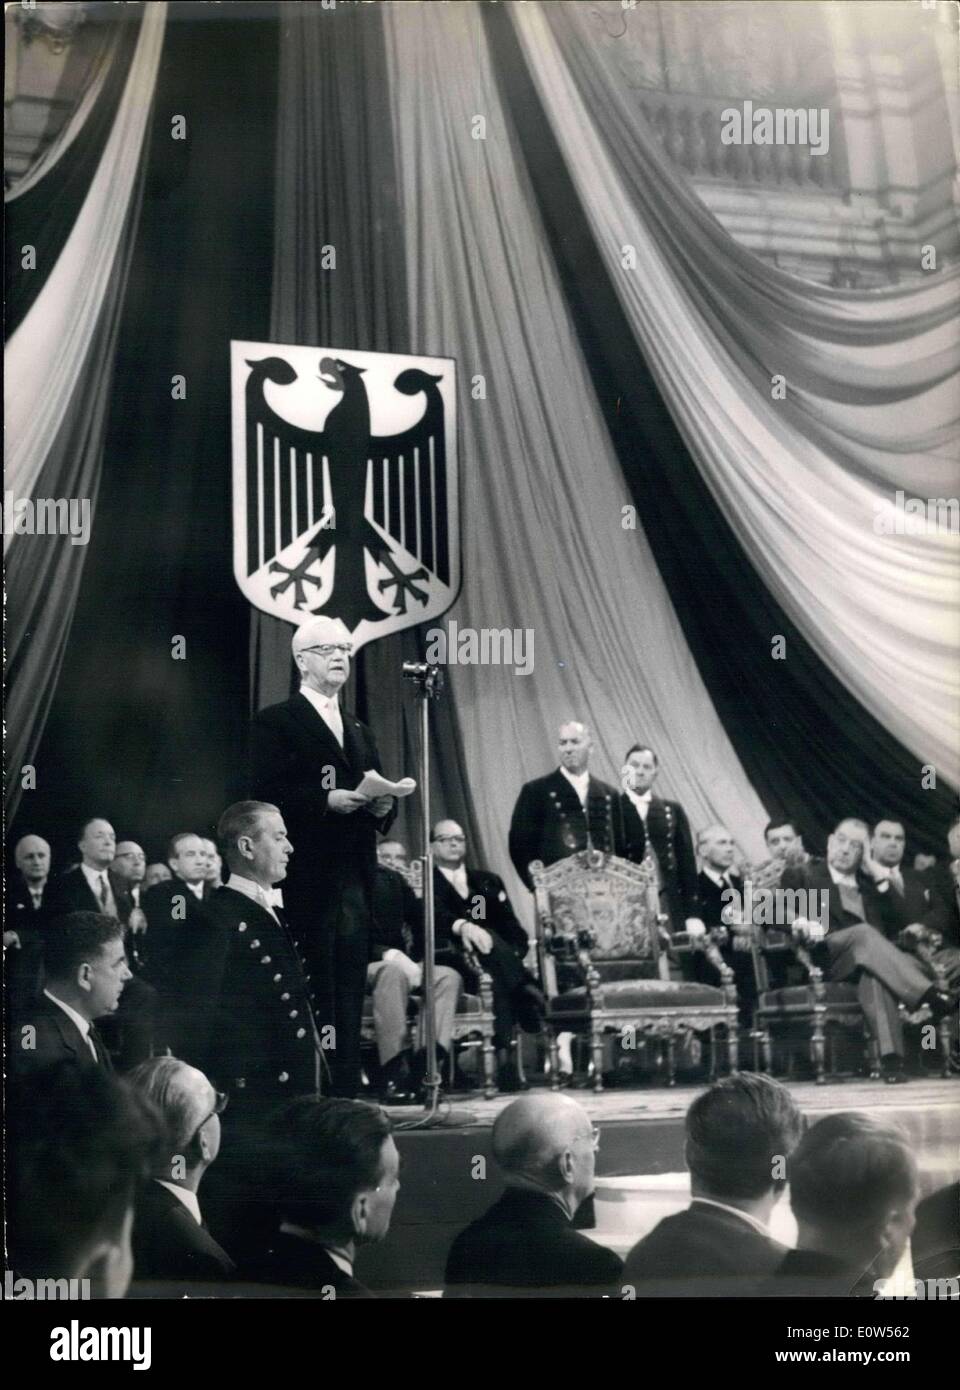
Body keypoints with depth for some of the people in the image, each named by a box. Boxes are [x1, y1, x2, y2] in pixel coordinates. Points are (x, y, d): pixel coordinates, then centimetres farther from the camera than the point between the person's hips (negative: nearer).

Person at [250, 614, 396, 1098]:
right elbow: (267, 795, -9)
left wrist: (382, 806, 1)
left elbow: (378, 809, 23)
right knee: (312, 995, -8)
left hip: (354, 882, 6)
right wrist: (326, 800, -18)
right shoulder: (275, 723, 2)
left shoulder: (360, 732, 23)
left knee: (349, 998, 4)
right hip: (307, 881, -6)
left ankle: (346, 1090, 7)